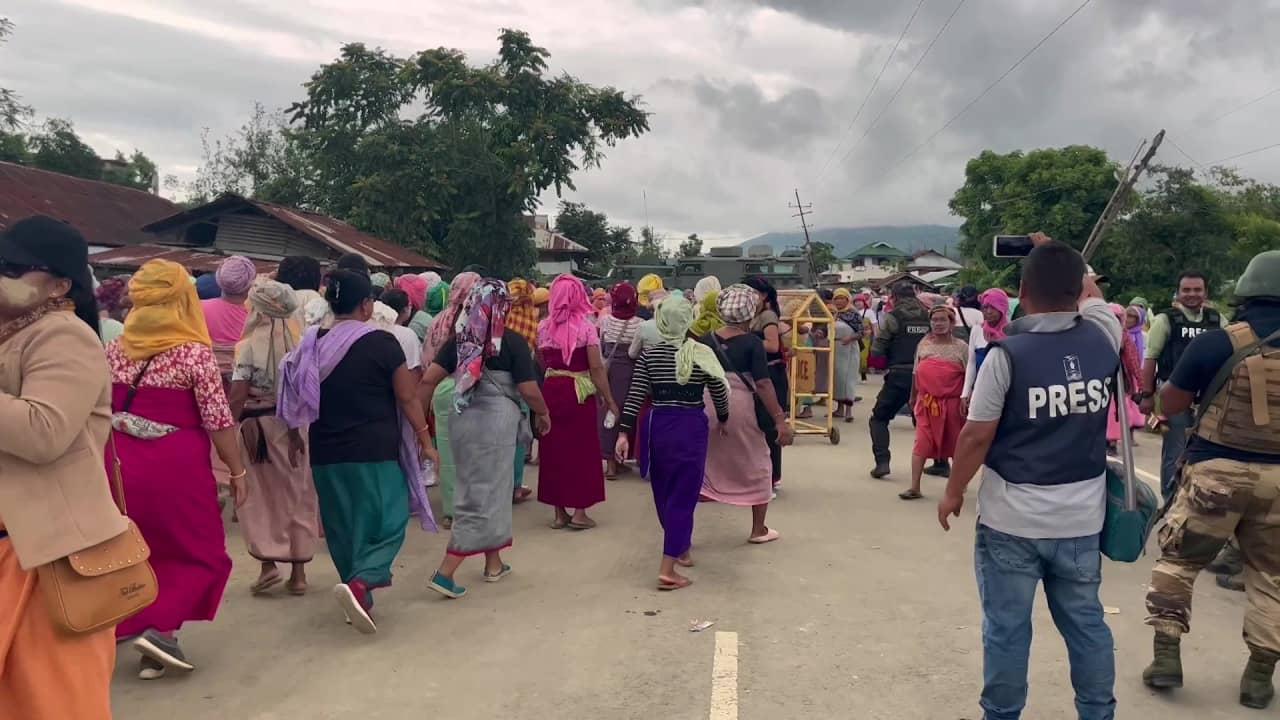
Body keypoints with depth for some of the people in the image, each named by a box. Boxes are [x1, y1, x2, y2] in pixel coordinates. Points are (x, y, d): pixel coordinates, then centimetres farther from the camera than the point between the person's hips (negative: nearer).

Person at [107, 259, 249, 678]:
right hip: (175, 466, -5)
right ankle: (159, 626, -5)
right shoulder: (194, 352, -10)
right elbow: (218, 420, -12)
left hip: (119, 462, 6)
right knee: (199, 552, 9)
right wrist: (237, 472, -2)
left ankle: (131, 625, 28)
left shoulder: (114, 350, 6)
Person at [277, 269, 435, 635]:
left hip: (326, 453, 5)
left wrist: (295, 436, 25)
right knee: (386, 523, 3)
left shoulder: (312, 344, 3)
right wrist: (424, 439, 4)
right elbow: (407, 397, -7)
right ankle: (359, 582, -21)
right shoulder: (381, 342, -10)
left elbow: (296, 397, 10)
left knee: (341, 527, 16)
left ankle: (361, 599, 24)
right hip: (375, 451, -5)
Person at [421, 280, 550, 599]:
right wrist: (543, 413, 8)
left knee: (474, 488, 18)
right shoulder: (512, 341, -7)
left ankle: (494, 564, 30)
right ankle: (445, 572, -4)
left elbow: (428, 379, -2)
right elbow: (529, 391, -9)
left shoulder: (459, 339, 5)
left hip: (462, 418, 6)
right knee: (485, 493, 2)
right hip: (496, 421, -6)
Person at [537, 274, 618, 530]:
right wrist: (609, 399, -5)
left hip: (551, 390, 3)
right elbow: (596, 367, -12)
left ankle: (560, 513, 17)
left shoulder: (543, 327, 1)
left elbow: (541, 362, 8)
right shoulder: (586, 327, -9)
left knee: (554, 448, 11)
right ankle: (579, 512, 8)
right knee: (581, 448, 7)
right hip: (579, 392, -3)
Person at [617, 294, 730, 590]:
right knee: (682, 496, 0)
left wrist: (624, 432, -3)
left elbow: (635, 395, -5)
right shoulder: (702, 353, -5)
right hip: (691, 428, -3)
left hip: (657, 426, 3)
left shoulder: (649, 355, -1)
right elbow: (719, 393, 3)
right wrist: (723, 419, 21)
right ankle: (667, 569, -5)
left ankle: (680, 548, 37)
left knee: (664, 494, 20)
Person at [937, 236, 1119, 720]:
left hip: (1012, 520, -4)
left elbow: (976, 436, -12)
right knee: (1086, 621, 18)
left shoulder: (1007, 354, -15)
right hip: (1082, 518, 5)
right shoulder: (1103, 337, -3)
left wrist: (953, 493, 1)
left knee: (1007, 627, 8)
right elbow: (1092, 295, 21)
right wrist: (1058, 257, 31)